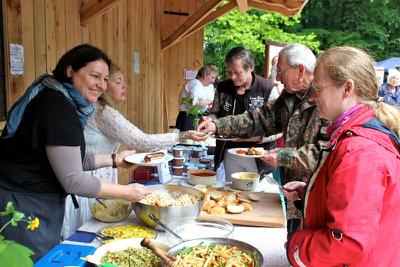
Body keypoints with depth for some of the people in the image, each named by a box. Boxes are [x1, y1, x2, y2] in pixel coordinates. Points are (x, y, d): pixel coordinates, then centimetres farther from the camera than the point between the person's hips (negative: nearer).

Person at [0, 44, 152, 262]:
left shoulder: (60, 100, 7)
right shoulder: (57, 109, -24)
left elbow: (69, 160, 13)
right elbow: (72, 180, -22)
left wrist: (114, 160, 9)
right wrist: (125, 192, -13)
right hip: (23, 210, -10)